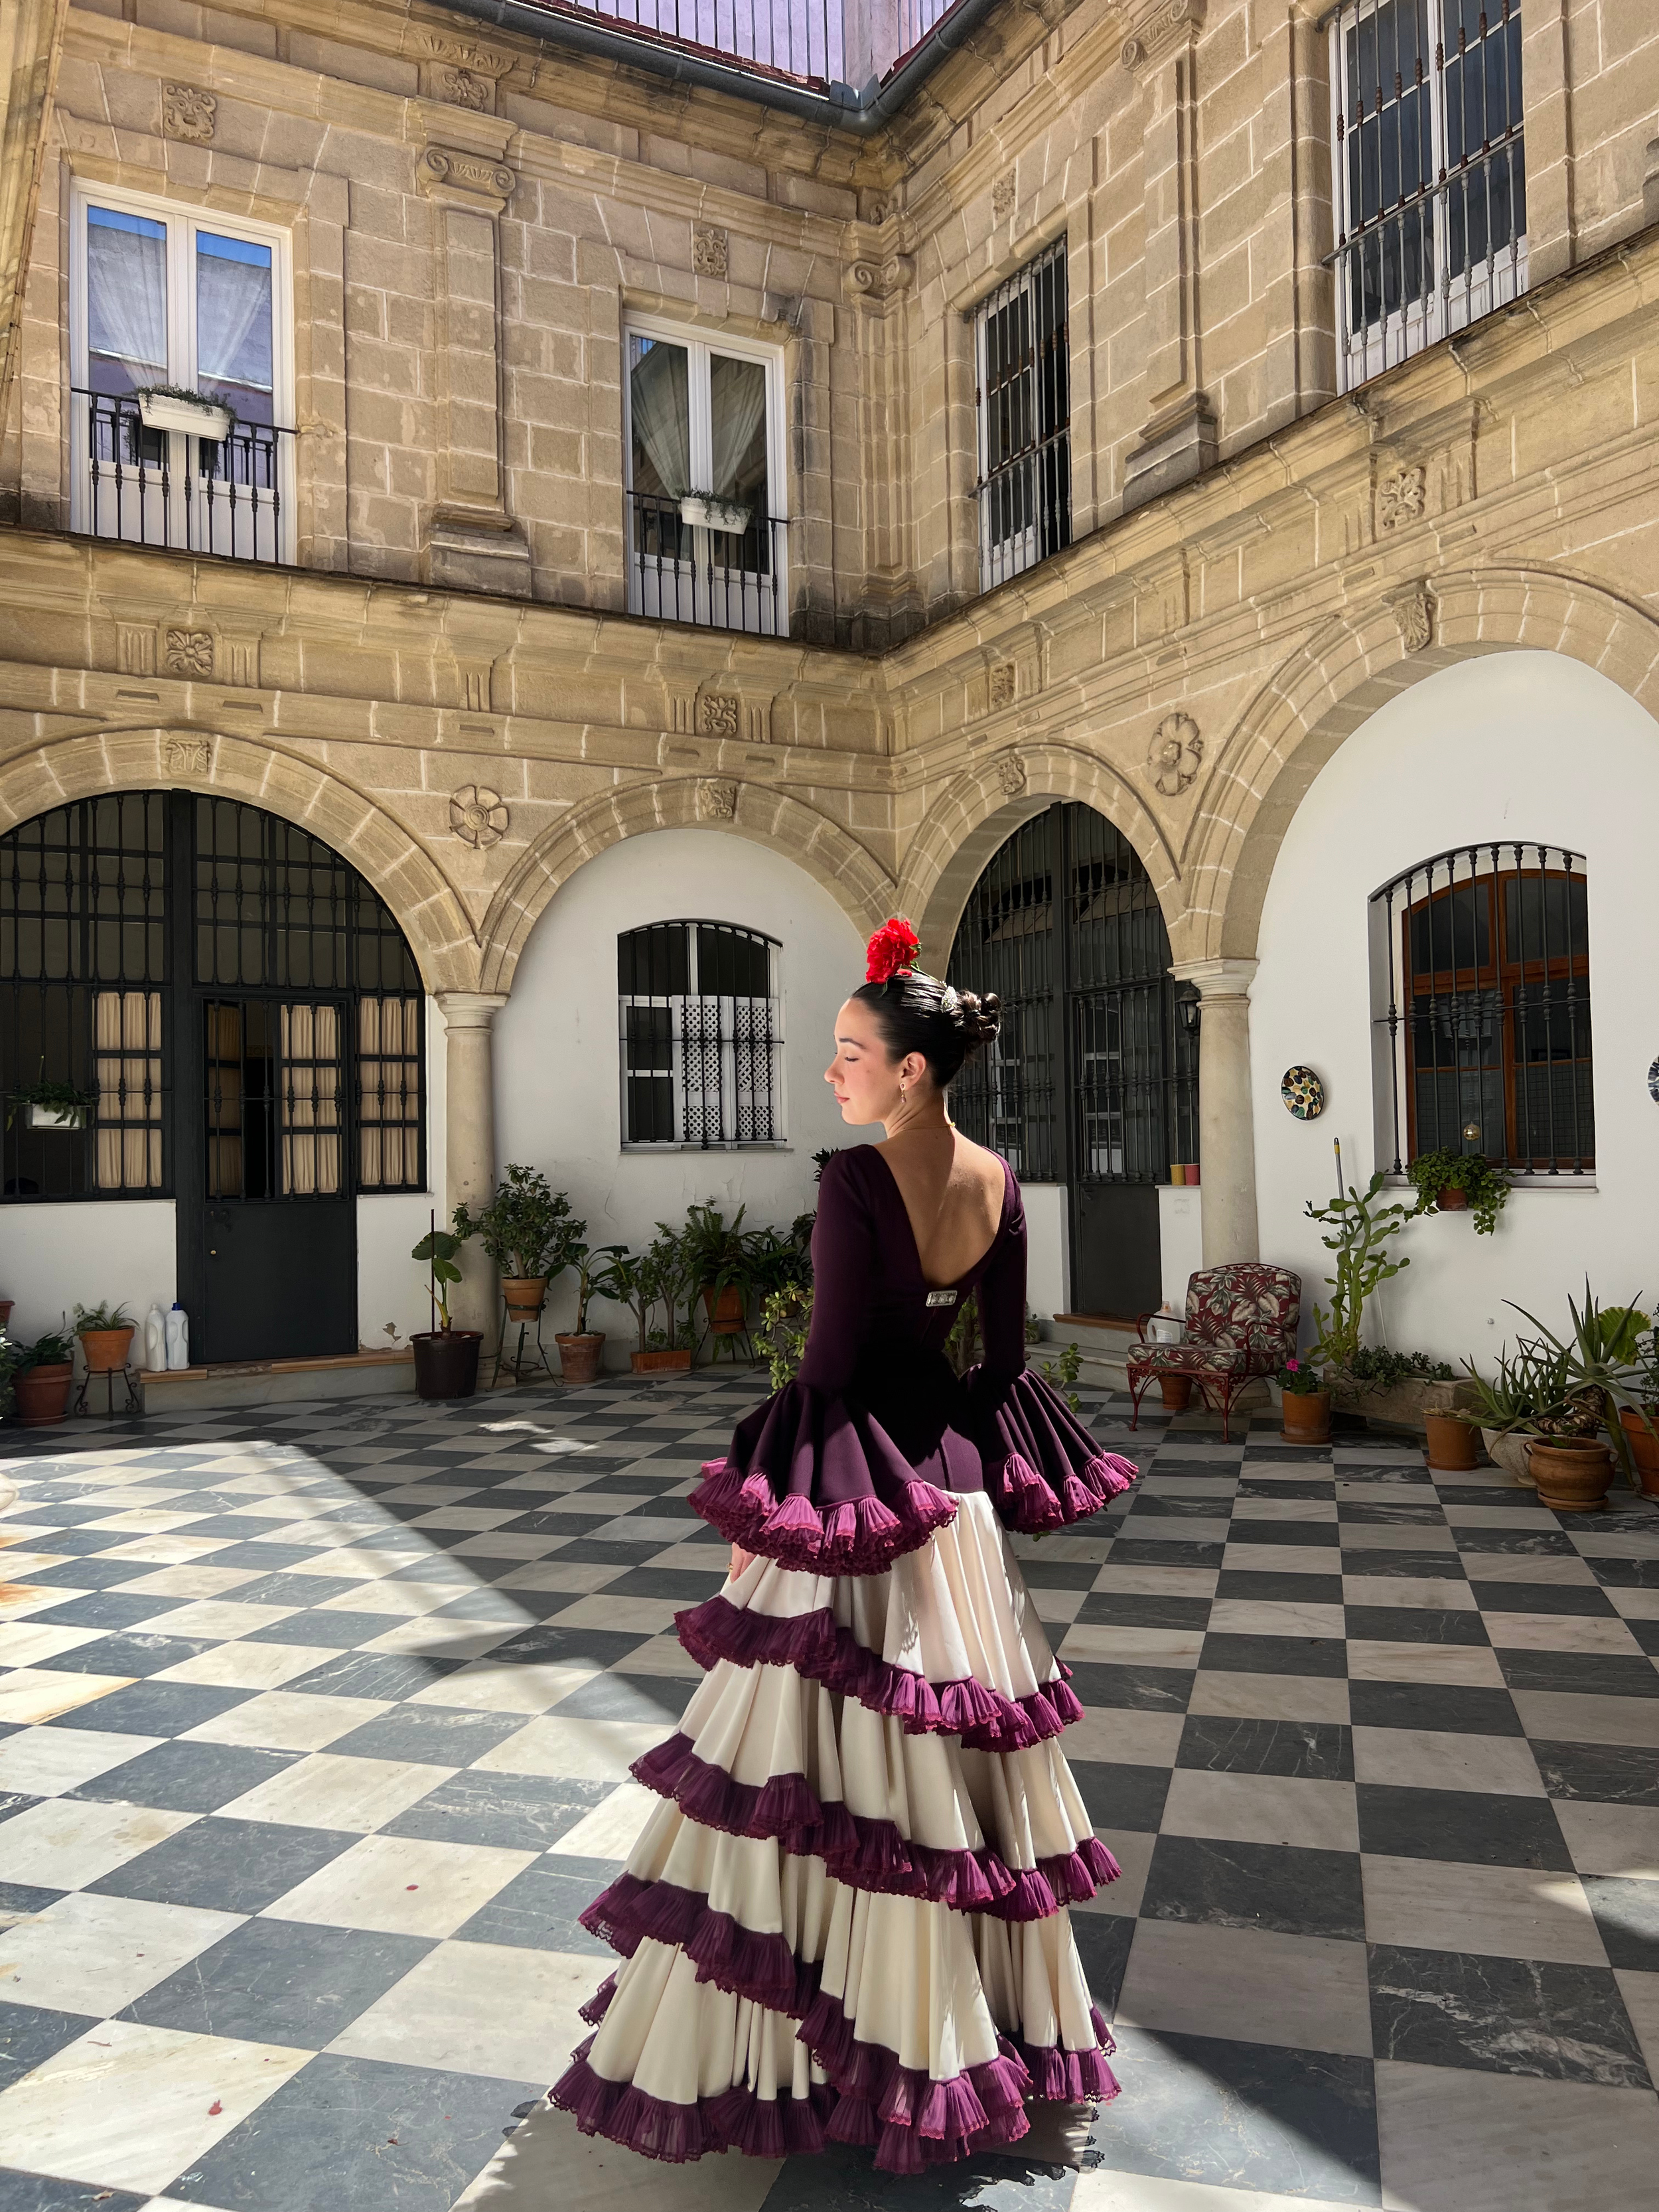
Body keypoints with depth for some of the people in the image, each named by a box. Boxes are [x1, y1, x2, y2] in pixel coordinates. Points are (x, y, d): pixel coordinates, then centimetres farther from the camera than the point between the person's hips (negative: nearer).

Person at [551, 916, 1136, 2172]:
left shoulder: (857, 1182, -19)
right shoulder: (1001, 1182, 1)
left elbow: (829, 1368, -18)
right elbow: (1006, 1358, 7)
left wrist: (758, 1509, -8)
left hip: (852, 1484, -7)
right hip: (956, 1491, 7)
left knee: (837, 1776, 5)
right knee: (960, 1759, 19)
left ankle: (760, 2055, 23)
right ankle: (1004, 2021, 37)